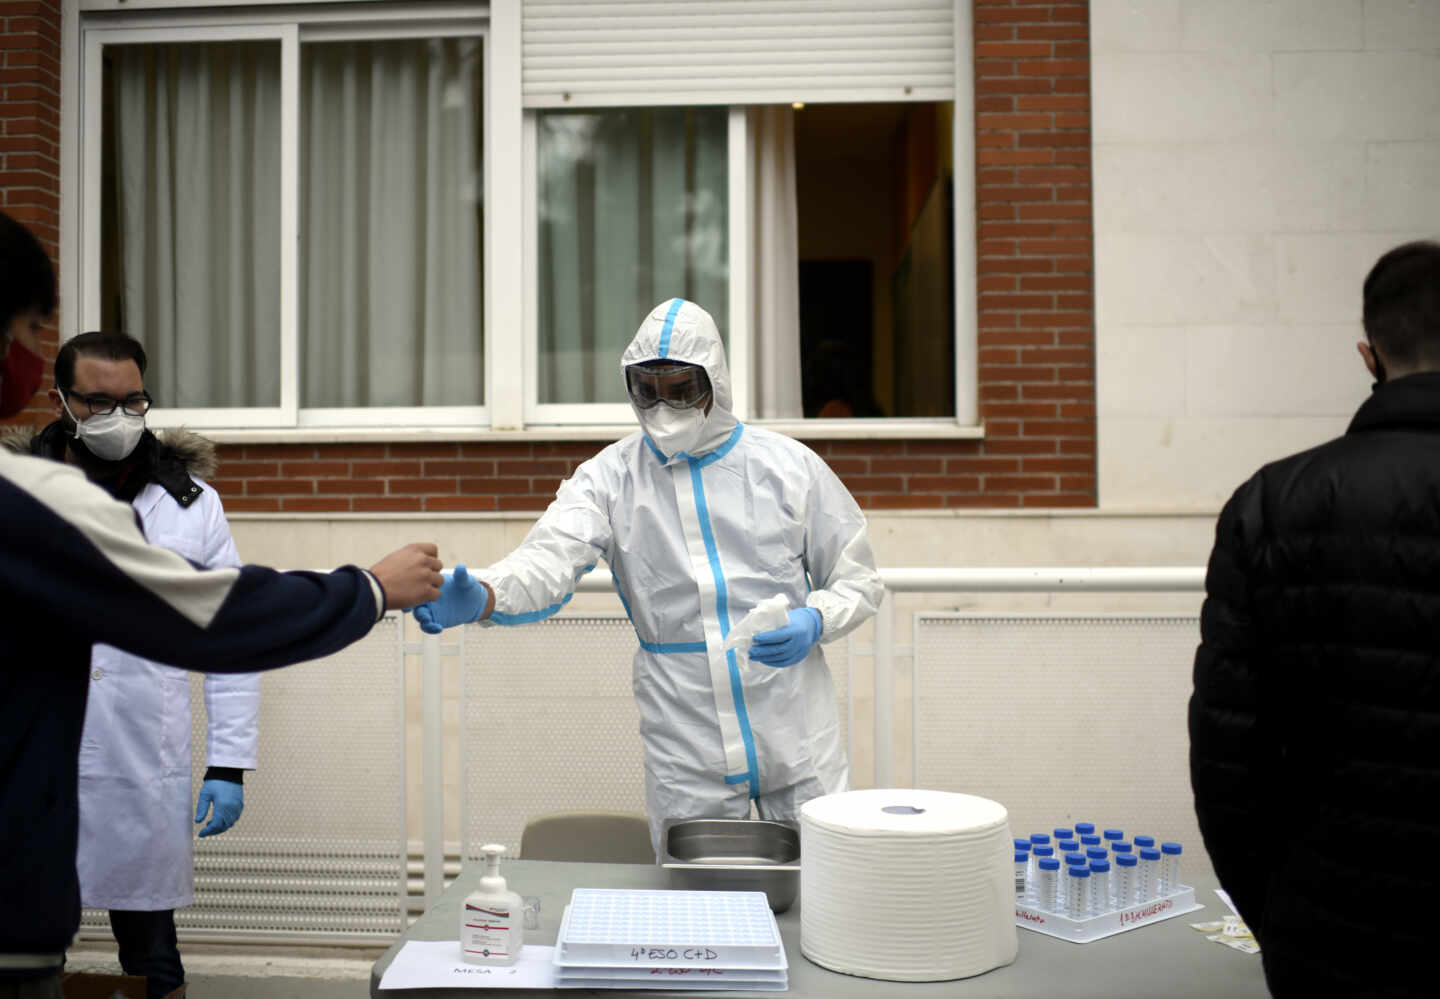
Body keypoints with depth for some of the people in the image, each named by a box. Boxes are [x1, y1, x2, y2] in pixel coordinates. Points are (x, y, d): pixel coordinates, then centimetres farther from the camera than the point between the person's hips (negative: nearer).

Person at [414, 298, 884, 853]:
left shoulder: (791, 467, 1)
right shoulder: (610, 478, 0)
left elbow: (858, 580, 6)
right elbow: (551, 559, -16)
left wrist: (815, 621, -15)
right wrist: (480, 597, -37)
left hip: (797, 743, 1)